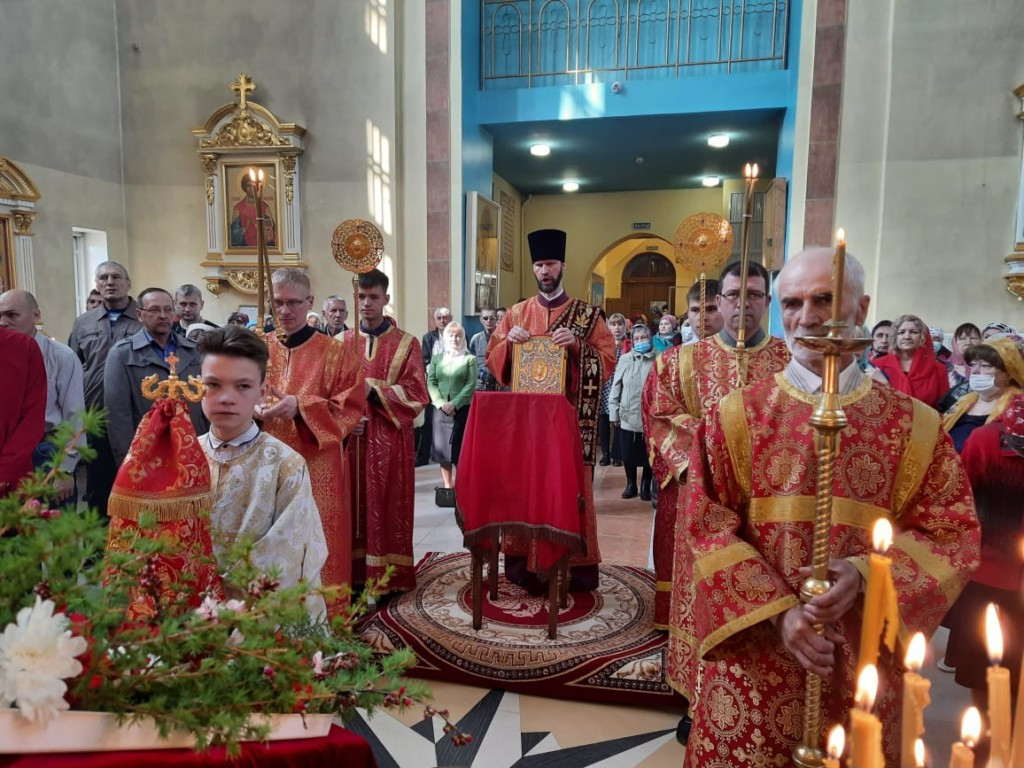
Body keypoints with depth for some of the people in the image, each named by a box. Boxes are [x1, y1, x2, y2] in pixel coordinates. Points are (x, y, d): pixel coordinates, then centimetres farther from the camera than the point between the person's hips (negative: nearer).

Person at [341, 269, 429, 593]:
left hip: (390, 440, -2)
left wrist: (373, 391, -17)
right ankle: (354, 574, 17)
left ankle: (388, 576, 12)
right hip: (350, 437, 3)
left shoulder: (407, 344, 2)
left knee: (387, 506, 2)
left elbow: (416, 393, -6)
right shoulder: (342, 342, 11)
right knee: (355, 505, 6)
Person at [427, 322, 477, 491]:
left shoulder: (470, 359, 3)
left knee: (461, 448, -3)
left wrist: (454, 404, -15)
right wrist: (441, 403, -11)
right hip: (441, 409, 3)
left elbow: (471, 385, -5)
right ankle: (447, 485, 13)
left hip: (462, 409, -2)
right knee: (442, 446, 4)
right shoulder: (436, 358, 11)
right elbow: (431, 383, 4)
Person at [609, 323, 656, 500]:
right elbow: (616, 388, 4)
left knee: (648, 454, 9)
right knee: (628, 454, 11)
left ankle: (645, 485, 29)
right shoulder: (625, 359, 2)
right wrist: (614, 412, 3)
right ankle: (630, 484, 30)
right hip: (628, 416, 2)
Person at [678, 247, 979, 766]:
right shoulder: (736, 416, -3)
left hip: (863, 659, 1)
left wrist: (865, 573, -16)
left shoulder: (914, 424, 1)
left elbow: (952, 532, 1)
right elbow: (706, 526, -5)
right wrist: (775, 611, -16)